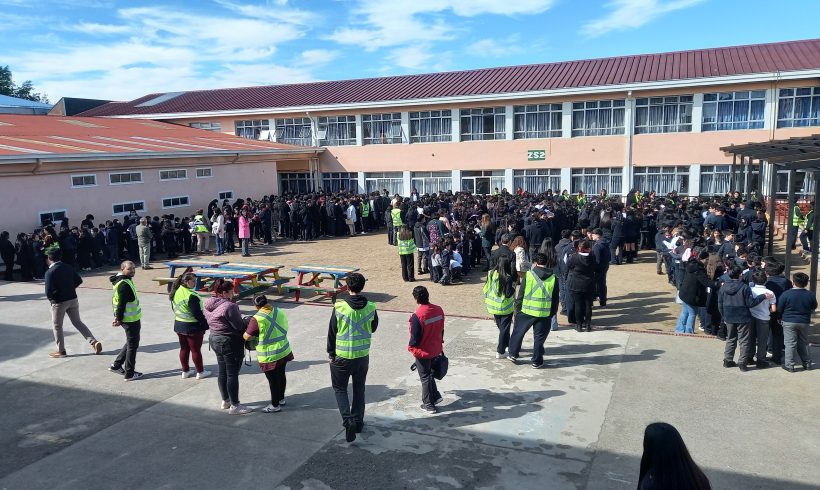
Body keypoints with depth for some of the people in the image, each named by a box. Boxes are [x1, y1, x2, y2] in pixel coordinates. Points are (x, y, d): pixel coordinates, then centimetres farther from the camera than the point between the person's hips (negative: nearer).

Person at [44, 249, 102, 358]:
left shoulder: (50, 272, -16)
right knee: (77, 322, 16)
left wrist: (52, 299, 0)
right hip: (73, 299, 5)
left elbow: (48, 292, -20)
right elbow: (79, 280, 9)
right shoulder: (68, 267, 1)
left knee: (57, 325, 13)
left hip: (59, 302, -5)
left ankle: (61, 351, 20)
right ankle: (94, 342, 6)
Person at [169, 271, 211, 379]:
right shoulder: (191, 296, -25)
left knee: (184, 349, 17)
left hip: (179, 325, 8)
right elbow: (197, 313, -23)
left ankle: (185, 371, 27)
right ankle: (200, 372, 17)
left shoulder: (175, 292, 2)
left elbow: (174, 308, 13)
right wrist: (205, 325, -14)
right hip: (192, 327, -8)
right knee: (196, 350, 5)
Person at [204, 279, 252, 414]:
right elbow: (240, 326, -20)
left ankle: (225, 401, 30)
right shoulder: (229, 306, -23)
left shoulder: (209, 305, 4)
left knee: (222, 372, 18)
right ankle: (234, 406, 7)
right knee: (233, 374, 0)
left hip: (215, 340, 9)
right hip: (230, 343, -9)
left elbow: (209, 322, 11)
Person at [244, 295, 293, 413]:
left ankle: (275, 405, 18)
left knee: (273, 380, 6)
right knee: (281, 375, 22)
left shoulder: (256, 319, -20)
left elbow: (247, 337, -16)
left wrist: (243, 333, 5)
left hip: (269, 356, -7)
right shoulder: (279, 312, 0)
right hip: (284, 351, 7)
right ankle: (281, 398, 39)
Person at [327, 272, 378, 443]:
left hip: (342, 357, -3)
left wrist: (330, 353, 4)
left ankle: (347, 420, -4)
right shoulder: (370, 307, -9)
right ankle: (358, 421, 28)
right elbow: (373, 328, 7)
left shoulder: (340, 307, -17)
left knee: (340, 388, 13)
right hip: (362, 356, 3)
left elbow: (332, 332, -8)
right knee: (359, 389, 19)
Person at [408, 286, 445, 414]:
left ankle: (429, 405, 22)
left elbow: (415, 337, -20)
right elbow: (441, 329, 5)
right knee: (430, 373, 26)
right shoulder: (439, 310, -7)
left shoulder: (417, 316, -27)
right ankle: (435, 396, 29)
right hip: (436, 350, 6)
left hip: (423, 353, -6)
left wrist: (411, 347, 1)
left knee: (425, 377, 11)